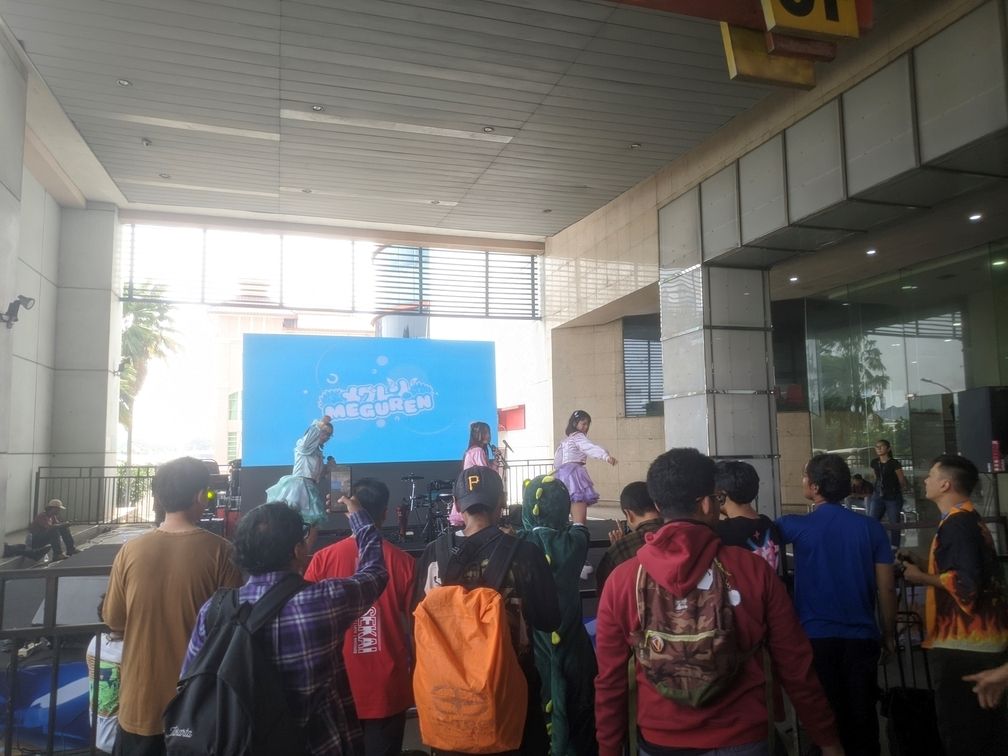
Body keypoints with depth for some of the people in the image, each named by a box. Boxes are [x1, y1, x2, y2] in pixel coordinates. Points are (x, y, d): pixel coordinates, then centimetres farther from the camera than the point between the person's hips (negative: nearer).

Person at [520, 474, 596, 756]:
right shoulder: (572, 544, -13)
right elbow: (580, 528, 10)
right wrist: (579, 502, 28)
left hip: (531, 652, 1)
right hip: (571, 651, 0)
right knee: (577, 728, 17)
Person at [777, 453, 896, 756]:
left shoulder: (798, 526, -10)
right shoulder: (870, 527, -2)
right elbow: (886, 588, 1)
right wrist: (889, 633, 13)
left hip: (816, 636, -2)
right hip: (860, 636, 3)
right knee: (861, 718, 12)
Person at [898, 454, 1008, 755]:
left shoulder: (957, 523, -17)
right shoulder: (968, 519, 16)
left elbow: (966, 583, -25)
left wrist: (921, 577, -12)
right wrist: (920, 569, 13)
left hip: (964, 644, -10)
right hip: (979, 641, 10)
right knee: (984, 730, 16)